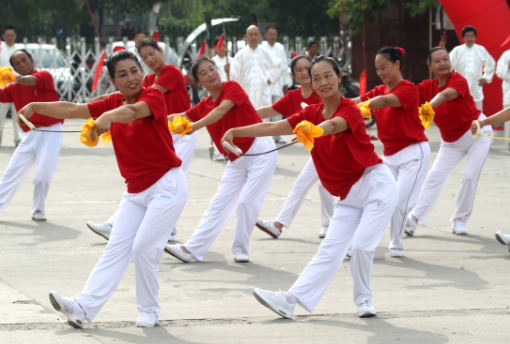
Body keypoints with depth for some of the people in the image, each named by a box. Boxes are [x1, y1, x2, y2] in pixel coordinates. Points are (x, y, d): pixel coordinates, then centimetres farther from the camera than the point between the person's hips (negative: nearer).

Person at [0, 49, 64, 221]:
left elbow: (33, 81, -25)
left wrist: (19, 79, -45)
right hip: (30, 135, 5)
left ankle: (38, 210, 11)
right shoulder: (15, 88, 12)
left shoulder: (45, 76, -3)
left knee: (43, 177, -8)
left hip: (50, 133, -5)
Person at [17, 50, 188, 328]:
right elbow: (73, 110, 3)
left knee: (144, 248, -12)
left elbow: (133, 111, -35)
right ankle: (84, 307, -7)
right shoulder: (112, 103, 8)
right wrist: (35, 106, -8)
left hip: (166, 186, -7)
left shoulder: (154, 96, -13)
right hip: (136, 191, 7)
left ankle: (149, 310, 5)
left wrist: (109, 116, -55)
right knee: (116, 249, 0)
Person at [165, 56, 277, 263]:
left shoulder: (232, 87, -12)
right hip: (237, 159, 6)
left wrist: (195, 126, -40)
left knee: (247, 201, -12)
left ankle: (241, 250, 2)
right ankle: (193, 250, 0)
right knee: (219, 203, 3)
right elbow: (181, 118, 0)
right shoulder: (204, 106, 6)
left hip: (260, 151, -6)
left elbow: (222, 110, -28)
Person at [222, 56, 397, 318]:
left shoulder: (350, 109, -15)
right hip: (348, 196, 6)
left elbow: (333, 125, -40)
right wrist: (235, 131, -19)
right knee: (330, 250, -1)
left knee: (362, 245, -16)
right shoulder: (311, 114, 5)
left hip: (376, 186, -6)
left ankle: (363, 299, 5)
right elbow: (273, 127, -6)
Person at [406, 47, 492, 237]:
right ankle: (414, 218, -10)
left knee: (470, 177, -10)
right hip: (451, 141, 4)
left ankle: (460, 220, 4)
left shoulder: (458, 80, -24)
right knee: (435, 177, -5)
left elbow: (446, 95, -44)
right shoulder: (427, 87, -10)